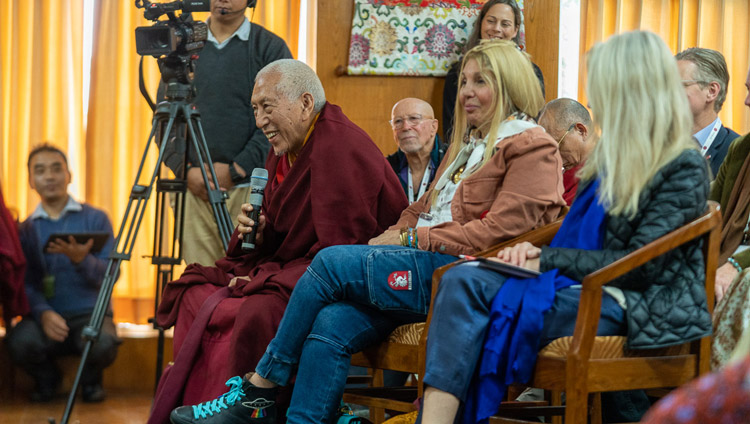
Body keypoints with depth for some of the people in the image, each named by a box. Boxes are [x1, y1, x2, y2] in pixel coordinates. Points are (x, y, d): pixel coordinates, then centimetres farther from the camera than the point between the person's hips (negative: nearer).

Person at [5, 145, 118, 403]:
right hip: (46, 314, 1)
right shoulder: (26, 230, 10)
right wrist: (43, 313, -22)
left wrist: (81, 259, -23)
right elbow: (25, 283, -1)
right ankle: (46, 378, 5)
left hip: (91, 313, -1)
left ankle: (91, 379, 4)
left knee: (103, 343, -35)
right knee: (20, 342, -33)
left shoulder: (95, 219, 5)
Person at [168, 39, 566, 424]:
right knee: (332, 324, -19)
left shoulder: (533, 147, 0)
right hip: (426, 267, 8)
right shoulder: (468, 143, 29)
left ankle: (258, 390, -11)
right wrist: (390, 237, 2)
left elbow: (499, 230, -12)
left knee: (332, 261, -19)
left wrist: (410, 238, -10)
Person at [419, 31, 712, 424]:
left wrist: (548, 260, -11)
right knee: (462, 280, -20)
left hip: (637, 307, -8)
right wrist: (538, 252, 1)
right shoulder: (608, 158, 20)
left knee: (473, 290, -25)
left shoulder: (684, 167, -6)